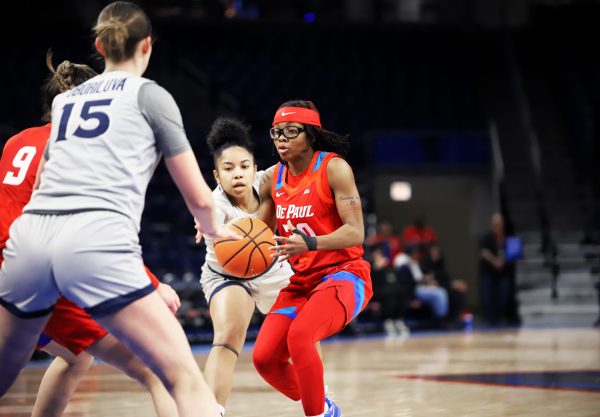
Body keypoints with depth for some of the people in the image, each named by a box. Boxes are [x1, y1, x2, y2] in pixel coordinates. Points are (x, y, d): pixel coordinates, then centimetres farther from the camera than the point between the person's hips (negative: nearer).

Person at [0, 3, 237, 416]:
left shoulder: (65, 98, 28)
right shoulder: (150, 94, 14)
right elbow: (198, 197, 16)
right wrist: (217, 232, 38)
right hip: (95, 241, -5)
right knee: (186, 380, -5)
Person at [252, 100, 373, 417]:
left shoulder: (333, 168, -12)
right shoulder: (272, 179, 6)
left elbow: (355, 233, -19)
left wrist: (310, 243, -35)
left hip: (343, 274, -7)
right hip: (302, 281, 7)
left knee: (299, 336, -32)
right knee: (264, 358, -6)